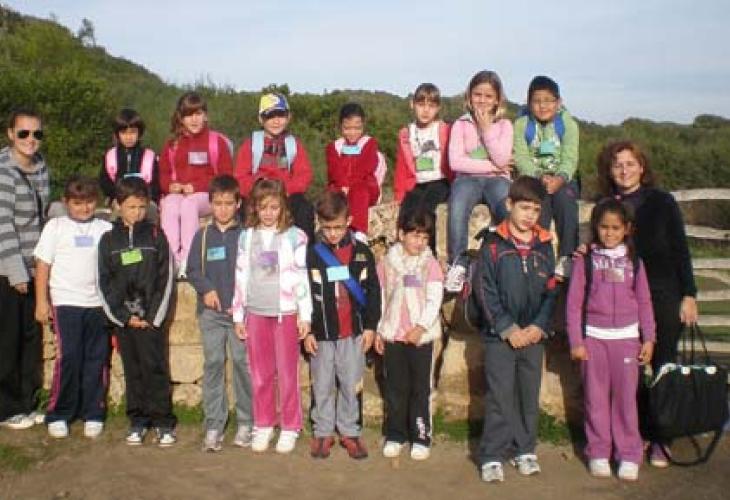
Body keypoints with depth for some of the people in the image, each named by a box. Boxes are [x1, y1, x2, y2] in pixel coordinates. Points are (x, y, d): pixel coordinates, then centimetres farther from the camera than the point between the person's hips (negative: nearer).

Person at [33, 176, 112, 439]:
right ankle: (58, 415, 8)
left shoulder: (105, 228, 9)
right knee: (68, 358, -6)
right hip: (66, 303, -2)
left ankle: (93, 414, 16)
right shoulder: (55, 227, 5)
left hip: (98, 303, 2)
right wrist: (41, 301, -2)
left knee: (96, 360, 5)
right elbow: (43, 265, 3)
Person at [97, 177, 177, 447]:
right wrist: (124, 316, -5)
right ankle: (137, 421, 17)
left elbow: (166, 279, -1)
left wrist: (153, 316, -8)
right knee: (132, 370, 8)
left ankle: (164, 422, 5)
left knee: (155, 368, -3)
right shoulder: (109, 240, 6)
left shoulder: (156, 236, 2)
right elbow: (104, 282, 4)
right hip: (123, 318, 2)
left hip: (152, 317, -2)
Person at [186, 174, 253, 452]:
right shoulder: (203, 236, 9)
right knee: (213, 364, 2)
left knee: (242, 362, -2)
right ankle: (213, 426, 8)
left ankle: (245, 423, 10)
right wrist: (206, 289, -11)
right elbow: (192, 270, 8)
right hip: (211, 312, 2)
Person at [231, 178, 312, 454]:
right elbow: (241, 276, 8)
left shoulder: (294, 236, -5)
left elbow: (301, 278, -5)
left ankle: (290, 428, 16)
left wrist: (305, 314, -6)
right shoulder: (247, 236, 6)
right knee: (260, 374, 10)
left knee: (287, 373, 4)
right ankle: (263, 426, 23)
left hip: (285, 312, -3)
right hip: (255, 312, 3)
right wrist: (238, 315, 8)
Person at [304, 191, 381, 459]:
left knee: (351, 385, 8)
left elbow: (373, 290, 5)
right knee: (322, 386, 9)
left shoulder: (362, 252, 1)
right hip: (321, 332, 0)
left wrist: (370, 326, 2)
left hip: (354, 332, 1)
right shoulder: (312, 254, -3)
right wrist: (307, 330, -4)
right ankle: (323, 432, 22)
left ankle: (349, 432, 21)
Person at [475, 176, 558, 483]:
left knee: (529, 396, 12)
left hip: (534, 335, 4)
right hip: (499, 335, -4)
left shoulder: (544, 246, 6)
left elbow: (550, 292, 7)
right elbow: (485, 291, -9)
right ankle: (492, 456, 9)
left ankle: (524, 450, 26)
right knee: (500, 396, 0)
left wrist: (539, 326, -7)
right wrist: (508, 328, -14)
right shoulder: (493, 244, -6)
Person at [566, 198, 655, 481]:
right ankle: (598, 453, 15)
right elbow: (574, 303, 1)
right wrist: (576, 341, -3)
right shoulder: (586, 259, 1)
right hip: (594, 337, -1)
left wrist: (648, 338, 4)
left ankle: (629, 455, 13)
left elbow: (644, 302, 10)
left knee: (626, 397, 3)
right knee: (596, 397, 5)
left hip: (627, 336, 1)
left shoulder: (633, 261, 7)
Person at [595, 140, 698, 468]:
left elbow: (681, 250, -1)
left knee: (664, 367, 4)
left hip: (663, 296, -2)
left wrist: (689, 295, -6)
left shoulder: (661, 202, -2)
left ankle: (660, 440, 15)